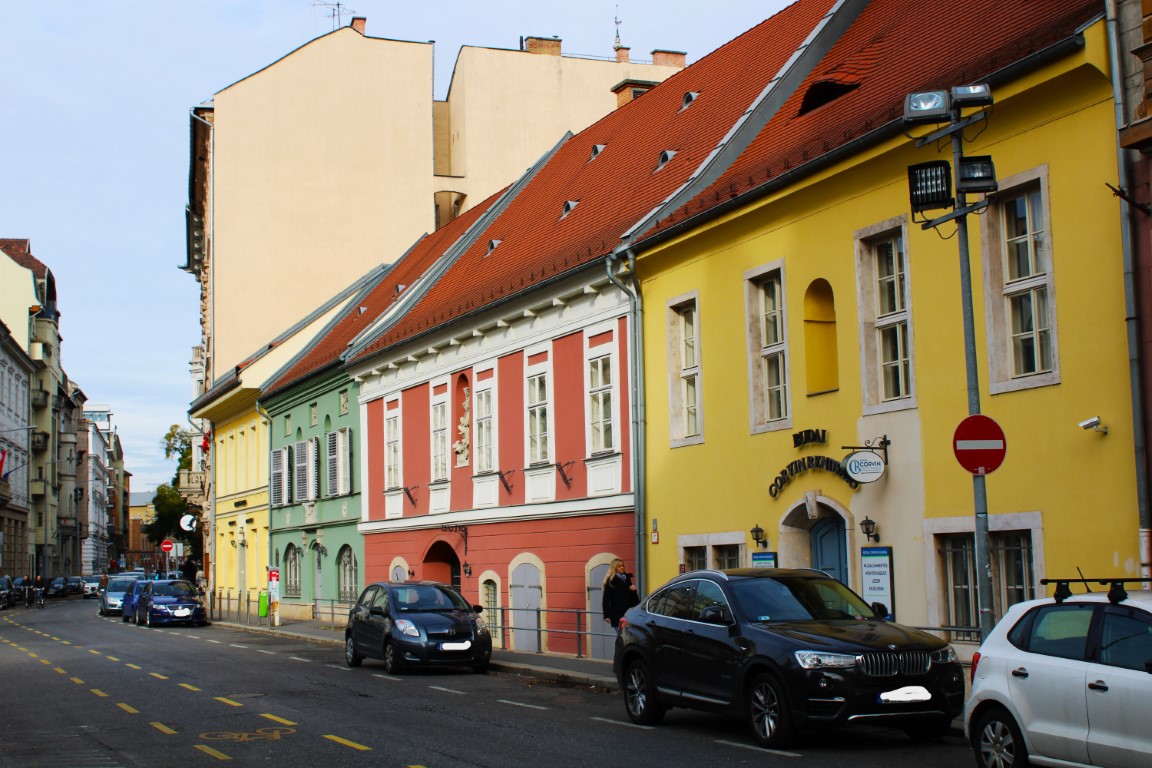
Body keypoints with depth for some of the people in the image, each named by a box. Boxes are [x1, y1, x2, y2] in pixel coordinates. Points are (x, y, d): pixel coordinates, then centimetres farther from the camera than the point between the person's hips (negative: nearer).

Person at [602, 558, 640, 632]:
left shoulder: (626, 578, 13)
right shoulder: (611, 581, -1)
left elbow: (632, 596, 21)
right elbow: (606, 599, -5)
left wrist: (633, 591, -2)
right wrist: (607, 615, -11)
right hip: (617, 614, -5)